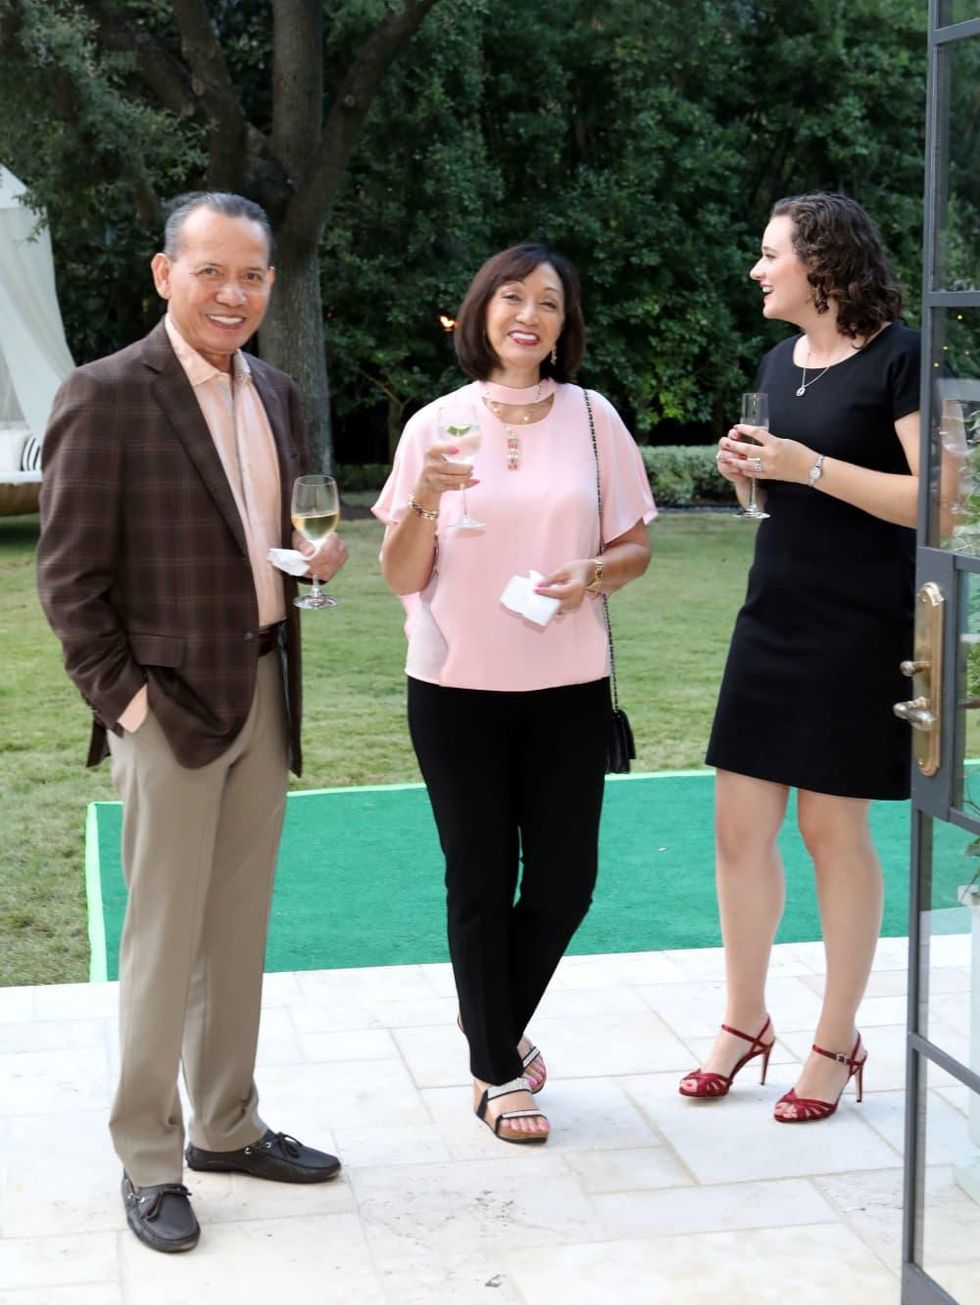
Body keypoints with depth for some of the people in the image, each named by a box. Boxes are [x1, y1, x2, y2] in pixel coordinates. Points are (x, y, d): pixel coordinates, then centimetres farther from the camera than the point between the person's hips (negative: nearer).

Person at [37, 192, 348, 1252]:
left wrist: (317, 555, 1)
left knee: (239, 931, 15)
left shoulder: (276, 395, 10)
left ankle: (227, 1126, 29)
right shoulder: (107, 396, -12)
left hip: (266, 696, 7)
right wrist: (120, 697, -14)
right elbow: (67, 575, -11)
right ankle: (148, 1161, 16)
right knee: (164, 939, 2)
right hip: (171, 705, -6)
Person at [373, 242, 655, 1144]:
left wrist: (591, 576, -14)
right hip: (457, 688, -1)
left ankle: (498, 1026, 33)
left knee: (564, 878, 6)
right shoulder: (437, 426, -1)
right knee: (481, 881, 6)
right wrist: (426, 500, -19)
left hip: (568, 687, 1)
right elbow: (400, 577, -1)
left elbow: (636, 549, 7)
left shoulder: (593, 418, 2)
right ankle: (497, 1073, 22)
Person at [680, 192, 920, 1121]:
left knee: (831, 826, 1)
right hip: (774, 618, 7)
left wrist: (808, 466, -20)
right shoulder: (779, 363, 12)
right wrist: (748, 472, 0)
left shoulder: (898, 358, -10)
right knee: (740, 824, 6)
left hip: (860, 627, -7)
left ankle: (837, 1043, 15)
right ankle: (746, 1020, 23)